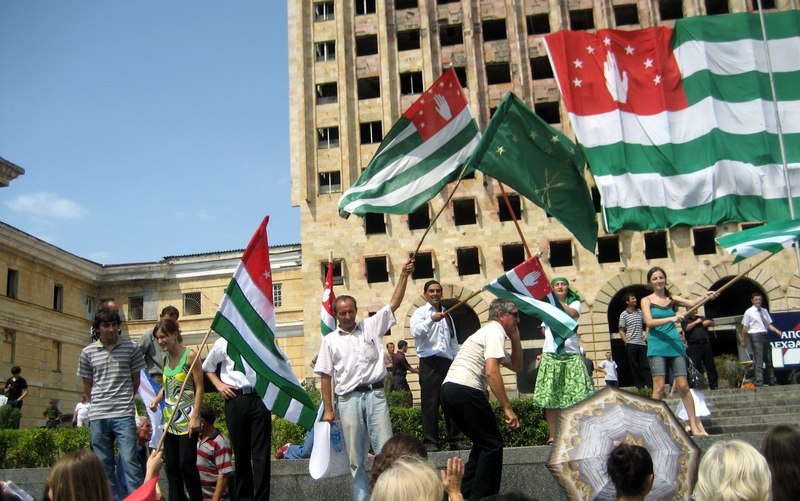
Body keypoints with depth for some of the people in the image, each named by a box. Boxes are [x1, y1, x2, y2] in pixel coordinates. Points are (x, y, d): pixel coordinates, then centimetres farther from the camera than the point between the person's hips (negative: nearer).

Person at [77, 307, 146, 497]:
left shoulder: (130, 348, 1)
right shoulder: (88, 353, 5)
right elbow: (87, 386, 14)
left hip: (124, 415, -2)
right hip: (98, 417, 2)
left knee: (129, 461, -7)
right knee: (104, 464, 9)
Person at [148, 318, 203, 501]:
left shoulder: (190, 355, -10)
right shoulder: (165, 359, 10)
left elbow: (199, 388, -12)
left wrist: (195, 417, -18)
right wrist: (156, 400, 2)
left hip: (187, 420, -7)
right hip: (169, 420, 7)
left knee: (186, 464, -7)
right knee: (171, 466, 9)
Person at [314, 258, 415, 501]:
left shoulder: (371, 326, 9)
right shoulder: (330, 340, 6)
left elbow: (393, 304, 5)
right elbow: (326, 376, 6)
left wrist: (404, 276, -3)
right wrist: (328, 409, 1)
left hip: (375, 394, 0)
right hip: (348, 399, 0)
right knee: (355, 458, 6)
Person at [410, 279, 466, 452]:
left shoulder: (447, 315, 21)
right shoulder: (420, 312, 5)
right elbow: (416, 331, -16)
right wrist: (431, 320, -31)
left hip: (448, 362, 5)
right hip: (429, 362, -5)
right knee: (430, 403, -5)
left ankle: (456, 440, 9)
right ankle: (431, 442, -1)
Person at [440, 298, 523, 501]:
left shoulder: (489, 331, 26)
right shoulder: (496, 331, -4)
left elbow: (516, 366, 31)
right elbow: (491, 372, -18)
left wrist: (515, 337, 21)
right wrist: (507, 408, -17)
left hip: (449, 389, 10)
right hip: (464, 390, -10)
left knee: (482, 442, 20)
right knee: (492, 444, -1)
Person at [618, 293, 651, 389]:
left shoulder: (640, 312, 9)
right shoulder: (623, 314, -1)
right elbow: (621, 331, 0)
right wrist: (627, 342, -9)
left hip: (642, 343, 3)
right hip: (631, 345, -3)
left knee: (645, 366, 1)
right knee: (634, 367, 1)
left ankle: (650, 387, 2)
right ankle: (639, 388, 6)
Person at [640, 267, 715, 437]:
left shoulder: (672, 298, 12)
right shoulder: (646, 300, 5)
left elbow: (691, 303, -4)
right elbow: (649, 322, -10)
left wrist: (706, 297, -23)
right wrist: (671, 319, -22)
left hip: (675, 344, 3)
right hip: (657, 346, -2)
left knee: (683, 386, 2)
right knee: (659, 387, -8)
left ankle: (694, 425, 7)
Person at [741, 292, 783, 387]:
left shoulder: (764, 311, 11)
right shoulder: (749, 312, -4)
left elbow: (769, 324, 10)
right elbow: (745, 327, -2)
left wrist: (777, 331, -7)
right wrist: (743, 340, -1)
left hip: (765, 335, 6)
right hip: (756, 336, -6)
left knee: (769, 358, 12)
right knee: (759, 359, -9)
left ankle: (771, 380, 22)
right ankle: (759, 382, -7)